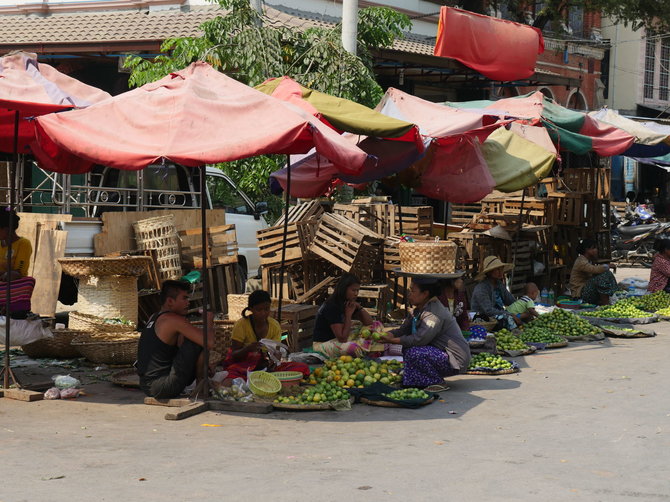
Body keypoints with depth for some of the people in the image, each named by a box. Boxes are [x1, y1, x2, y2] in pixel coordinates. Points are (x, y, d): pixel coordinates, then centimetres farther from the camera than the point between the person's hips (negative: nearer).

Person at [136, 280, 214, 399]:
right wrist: (209, 322, 0)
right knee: (198, 342, -8)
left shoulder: (153, 318, 15)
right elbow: (209, 342, -19)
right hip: (163, 388, -10)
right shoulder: (173, 319, -13)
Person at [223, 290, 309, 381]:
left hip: (265, 366, 5)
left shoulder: (274, 325, 2)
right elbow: (234, 355, -9)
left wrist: (274, 361, -27)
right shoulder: (241, 325, -9)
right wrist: (248, 349, -32)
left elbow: (277, 352, -1)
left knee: (303, 368, -20)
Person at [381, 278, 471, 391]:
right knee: (407, 348, 6)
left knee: (413, 353, -25)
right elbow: (404, 329, 9)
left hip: (455, 359, -10)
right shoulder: (419, 310, 11)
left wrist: (393, 340, -22)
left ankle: (437, 382, -10)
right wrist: (385, 335, -9)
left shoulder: (435, 313, -21)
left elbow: (420, 339, -28)